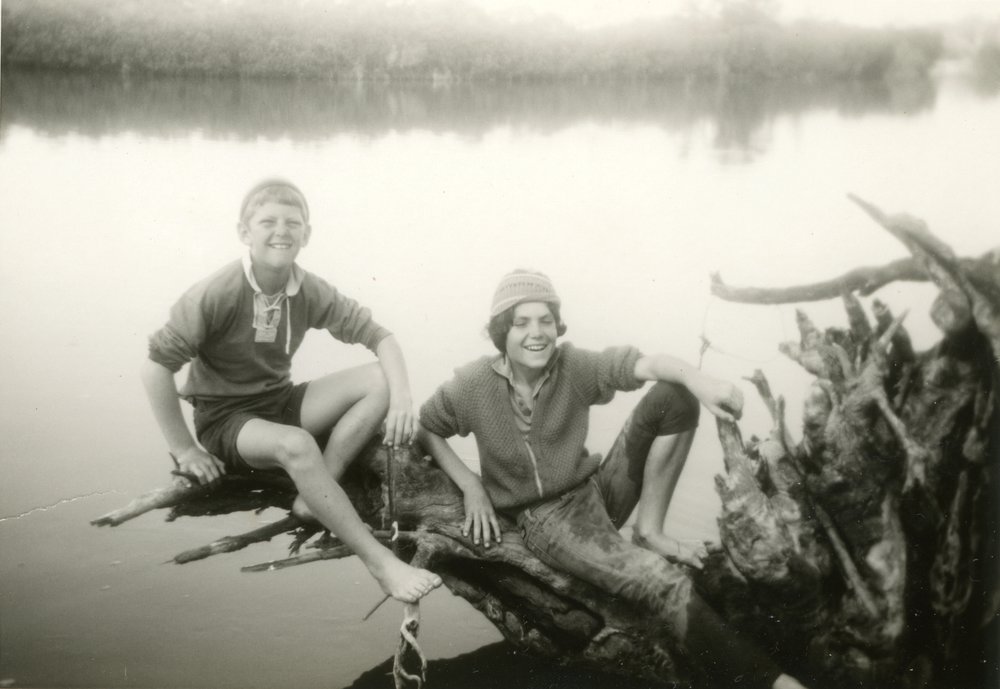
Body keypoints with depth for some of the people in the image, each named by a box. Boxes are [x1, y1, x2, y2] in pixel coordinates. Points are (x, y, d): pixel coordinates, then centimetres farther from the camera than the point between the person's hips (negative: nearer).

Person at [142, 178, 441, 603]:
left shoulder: (311, 293, -6)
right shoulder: (216, 295, -20)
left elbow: (379, 336, -2)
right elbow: (156, 366, -17)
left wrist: (401, 396, -20)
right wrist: (184, 450, -14)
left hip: (280, 402, 6)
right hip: (225, 419, -6)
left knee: (381, 383, -14)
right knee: (295, 444, -37)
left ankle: (314, 500, -20)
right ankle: (380, 563, -31)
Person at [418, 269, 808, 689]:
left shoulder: (574, 367, -8)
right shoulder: (473, 385, -11)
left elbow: (644, 364, -23)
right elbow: (425, 430, 3)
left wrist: (696, 379, -43)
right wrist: (470, 486, -8)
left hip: (596, 491, 4)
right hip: (544, 518, -4)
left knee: (674, 396, -11)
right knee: (661, 581, -29)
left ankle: (649, 530, -8)